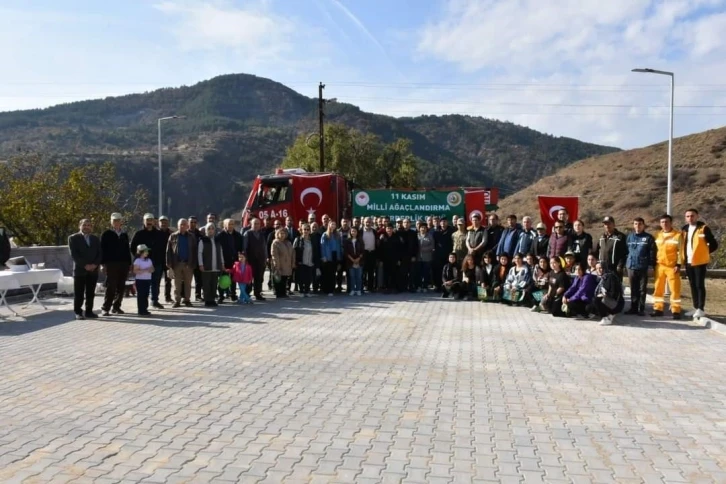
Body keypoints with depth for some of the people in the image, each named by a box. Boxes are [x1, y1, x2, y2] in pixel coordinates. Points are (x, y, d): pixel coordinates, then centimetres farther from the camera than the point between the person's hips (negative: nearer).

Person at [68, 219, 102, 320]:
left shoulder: (95, 239, 16)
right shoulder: (73, 238, 2)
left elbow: (100, 254, 9)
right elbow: (74, 254, -8)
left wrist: (95, 264, -8)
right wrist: (85, 265, -15)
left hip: (93, 270, 4)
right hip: (80, 269, -4)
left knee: (90, 293, 5)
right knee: (79, 293, -2)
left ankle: (89, 311, 11)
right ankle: (78, 312, 4)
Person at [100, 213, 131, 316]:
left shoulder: (124, 235, 17)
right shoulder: (106, 234, 3)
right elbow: (102, 249, -2)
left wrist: (129, 263, 11)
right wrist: (102, 264, -9)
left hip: (124, 264, 4)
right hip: (111, 264, -4)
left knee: (121, 288, 4)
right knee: (111, 287, -7)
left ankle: (116, 307, 13)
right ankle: (106, 308, -1)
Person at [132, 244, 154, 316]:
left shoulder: (149, 260, 12)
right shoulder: (137, 261, -8)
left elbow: (152, 269, 15)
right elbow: (135, 271, -16)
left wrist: (150, 270, -8)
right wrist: (145, 270, -23)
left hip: (148, 280, 6)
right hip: (140, 280, -6)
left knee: (146, 295, 8)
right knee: (141, 295, -4)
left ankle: (145, 309, 15)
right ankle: (141, 311, 0)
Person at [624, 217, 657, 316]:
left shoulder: (648, 237, -1)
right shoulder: (629, 237, 8)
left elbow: (653, 252, -3)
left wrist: (651, 265, -8)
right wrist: (626, 263, 6)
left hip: (643, 267, -3)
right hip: (631, 267, 3)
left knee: (642, 289, 3)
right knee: (633, 289, 10)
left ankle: (641, 309, 9)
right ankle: (633, 308, 17)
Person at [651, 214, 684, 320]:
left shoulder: (678, 235, -3)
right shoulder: (658, 235, 12)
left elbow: (681, 251, -6)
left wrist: (679, 265, -13)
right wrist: (654, 264, 13)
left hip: (672, 266, -5)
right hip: (660, 266, 5)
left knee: (675, 289, -3)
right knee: (658, 289, 7)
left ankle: (676, 311, 3)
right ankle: (658, 309, 14)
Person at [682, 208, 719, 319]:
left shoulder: (704, 228, -7)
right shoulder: (684, 229, 9)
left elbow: (714, 245, -5)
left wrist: (704, 252, -1)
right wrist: (684, 256, 9)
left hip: (699, 261, -6)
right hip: (688, 262, 6)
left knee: (699, 285, -3)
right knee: (693, 285, 11)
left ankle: (701, 309, 2)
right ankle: (696, 308, 19)